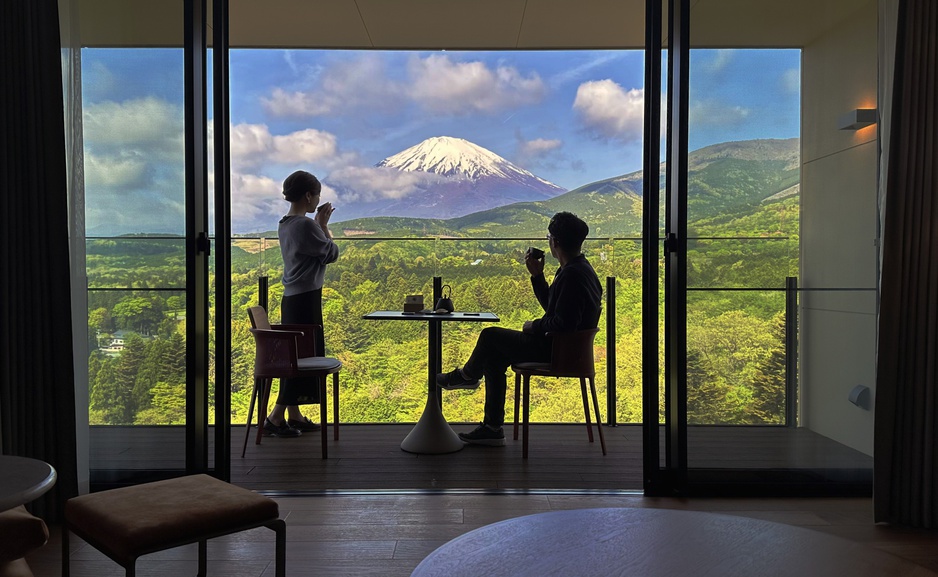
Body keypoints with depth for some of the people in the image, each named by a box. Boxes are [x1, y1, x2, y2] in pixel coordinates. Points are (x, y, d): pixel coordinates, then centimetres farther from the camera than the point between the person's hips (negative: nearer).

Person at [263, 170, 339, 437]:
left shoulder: (284, 224, 12)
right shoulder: (306, 225, -16)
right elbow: (331, 253, -8)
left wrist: (319, 224, 14)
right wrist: (323, 225, 1)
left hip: (291, 298, 10)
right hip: (306, 298, -10)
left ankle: (294, 416, 21)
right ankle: (275, 418, -2)